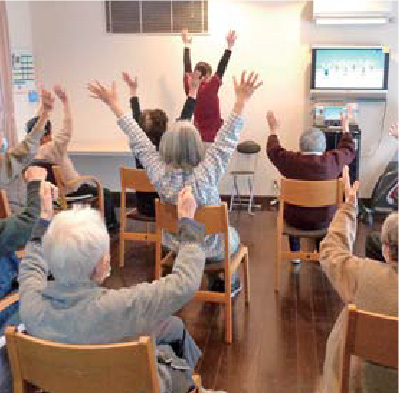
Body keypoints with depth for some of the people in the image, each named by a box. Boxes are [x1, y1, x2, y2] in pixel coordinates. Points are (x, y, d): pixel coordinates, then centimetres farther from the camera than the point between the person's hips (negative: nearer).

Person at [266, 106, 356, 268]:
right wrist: (345, 126, 17)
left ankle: (295, 257, 40)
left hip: (296, 220, 0)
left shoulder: (291, 160, -18)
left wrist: (273, 129, 16)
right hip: (325, 221, 1)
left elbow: (273, 150, 2)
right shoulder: (333, 160, -17)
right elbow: (349, 150, 5)